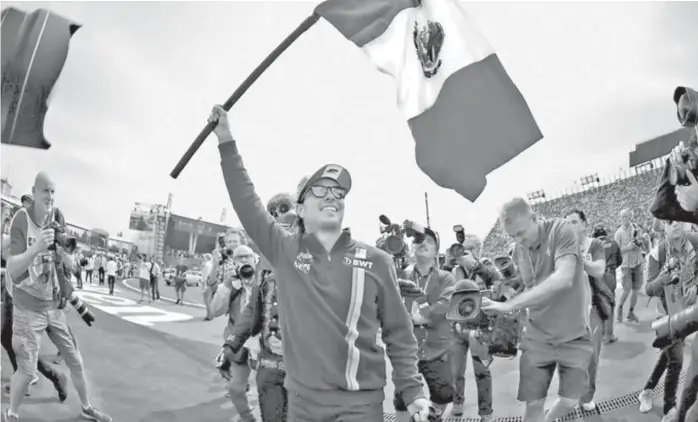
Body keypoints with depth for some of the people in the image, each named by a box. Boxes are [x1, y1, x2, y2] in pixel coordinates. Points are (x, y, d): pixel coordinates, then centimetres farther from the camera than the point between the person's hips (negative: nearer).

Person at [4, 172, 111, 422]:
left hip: (54, 305, 5)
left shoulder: (56, 218, 1)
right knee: (27, 370, -6)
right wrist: (37, 247, -36)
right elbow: (12, 270, -22)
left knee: (75, 361, 10)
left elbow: (71, 266, 2)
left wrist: (61, 247, -18)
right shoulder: (21, 221, -15)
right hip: (29, 308, -5)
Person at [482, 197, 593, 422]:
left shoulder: (562, 231, -19)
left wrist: (509, 305, -35)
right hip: (537, 336, 3)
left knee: (569, 402, 6)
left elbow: (563, 279, -33)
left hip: (573, 335, -3)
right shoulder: (518, 250, -1)